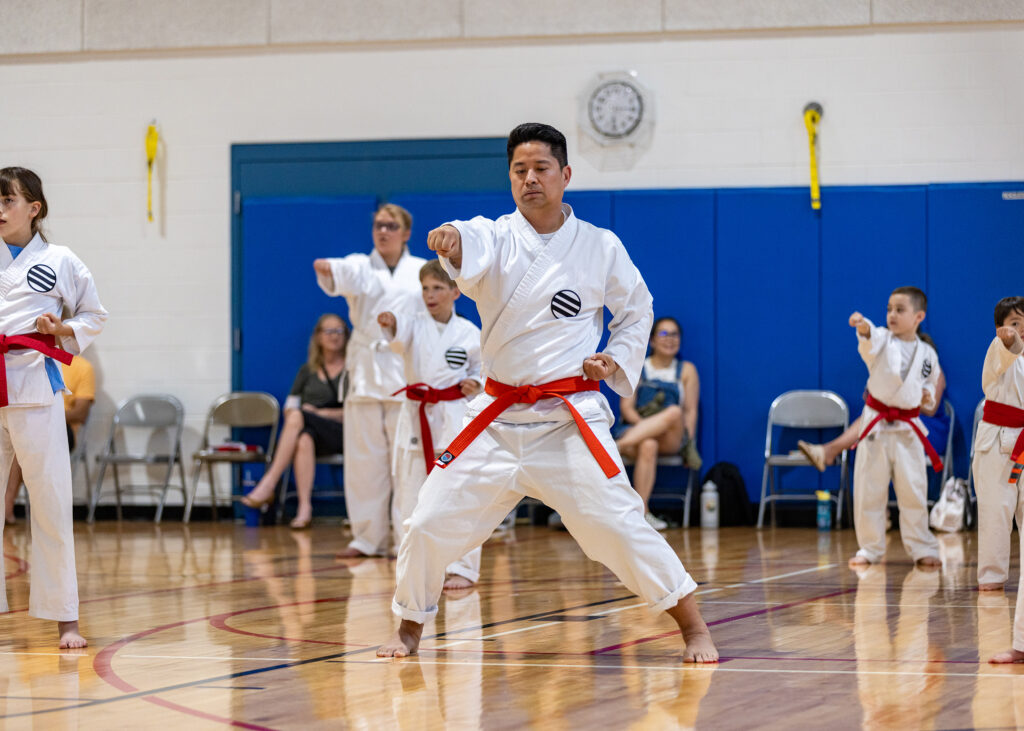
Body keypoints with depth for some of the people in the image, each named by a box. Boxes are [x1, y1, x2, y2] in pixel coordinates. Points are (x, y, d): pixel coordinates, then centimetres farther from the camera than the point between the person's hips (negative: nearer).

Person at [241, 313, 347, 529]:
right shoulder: (308, 371, 23)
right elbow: (289, 408, 19)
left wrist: (323, 413, -7)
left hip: (343, 434, -2)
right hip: (312, 433, 3)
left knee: (298, 417, -32)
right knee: (303, 439, -38)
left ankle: (268, 485, -36)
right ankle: (304, 507, -47)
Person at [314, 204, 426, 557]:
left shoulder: (422, 272, 9)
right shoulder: (360, 267, 7)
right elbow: (339, 274, -16)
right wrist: (326, 268, -39)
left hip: (408, 373, -1)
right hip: (366, 370, 1)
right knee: (364, 458, 2)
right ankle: (368, 537, 10)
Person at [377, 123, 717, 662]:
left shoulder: (600, 247, 1)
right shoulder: (497, 238, -2)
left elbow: (636, 309, 17)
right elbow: (471, 252, -28)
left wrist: (617, 362, 0)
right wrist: (449, 240, -52)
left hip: (571, 420, -1)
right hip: (496, 417, 1)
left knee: (617, 526, -9)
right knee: (431, 526, -1)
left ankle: (694, 629, 4)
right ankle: (409, 628, 21)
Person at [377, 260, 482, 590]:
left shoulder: (469, 334, 2)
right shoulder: (416, 325, 3)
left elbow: (482, 371, 13)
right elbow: (399, 335, -20)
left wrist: (475, 384, -9)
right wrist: (390, 324, -42)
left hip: (454, 418, -2)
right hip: (416, 418, 2)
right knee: (409, 495, 5)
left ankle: (462, 568, 5)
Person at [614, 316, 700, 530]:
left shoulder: (687, 370, 18)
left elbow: (690, 411, 12)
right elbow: (626, 407, 7)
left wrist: (687, 441, -4)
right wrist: (642, 423, -14)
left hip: (671, 439, 1)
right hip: (637, 429, -1)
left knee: (674, 412, -36)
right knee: (648, 446, -40)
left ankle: (617, 446, -45)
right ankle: (642, 512, -46)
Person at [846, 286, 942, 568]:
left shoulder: (927, 353, 6)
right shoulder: (882, 341, -3)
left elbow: (931, 381, 23)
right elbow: (869, 341, -27)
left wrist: (928, 395, 0)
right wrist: (863, 326, -50)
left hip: (907, 428, 1)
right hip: (876, 425, -1)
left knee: (913, 490, 2)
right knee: (868, 489, 2)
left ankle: (921, 548, 16)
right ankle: (870, 548, 14)